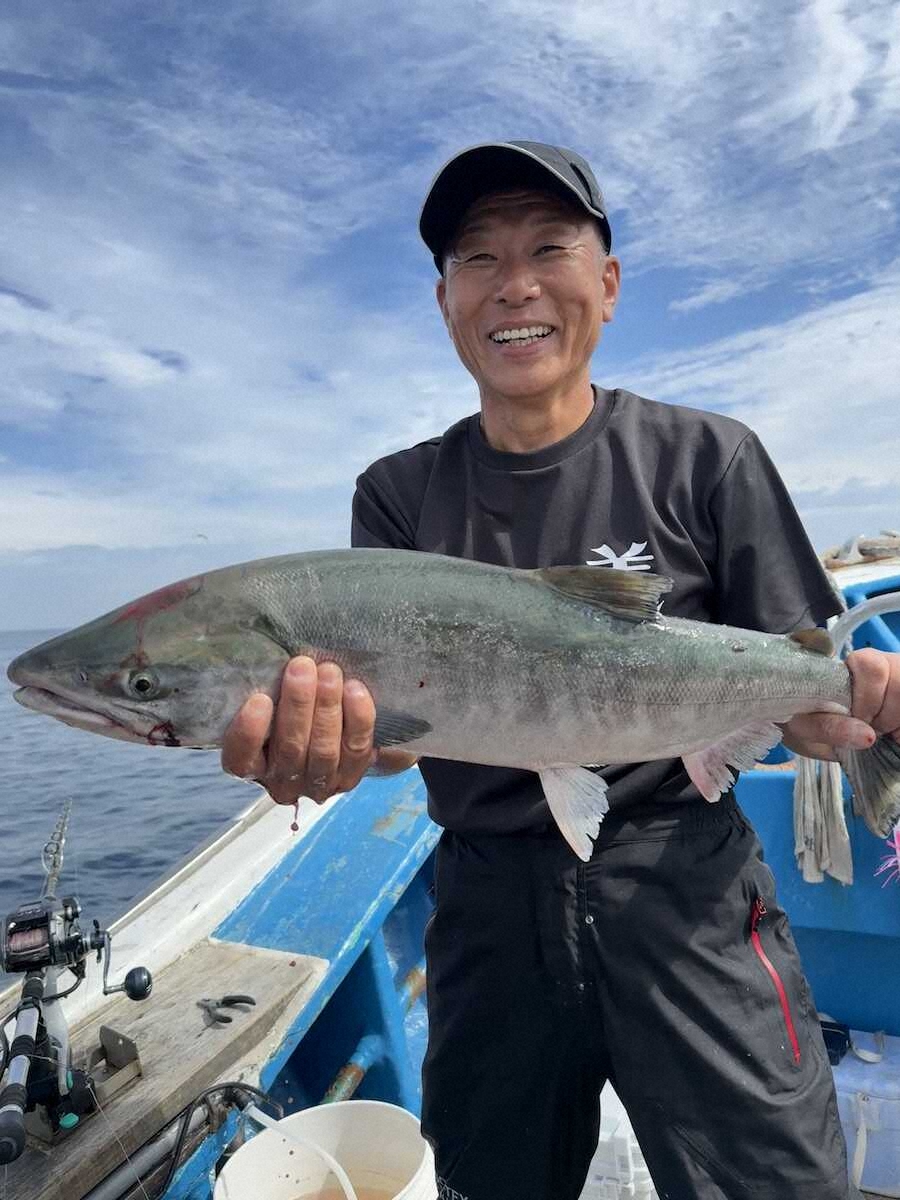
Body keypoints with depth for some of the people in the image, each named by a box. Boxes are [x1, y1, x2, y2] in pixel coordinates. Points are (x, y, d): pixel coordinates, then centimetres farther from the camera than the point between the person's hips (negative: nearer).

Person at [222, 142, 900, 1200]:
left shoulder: (704, 458, -6)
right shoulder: (398, 494, 1)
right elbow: (386, 700, -7)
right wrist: (322, 747, -29)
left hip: (684, 891, -2)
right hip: (489, 903, 3)